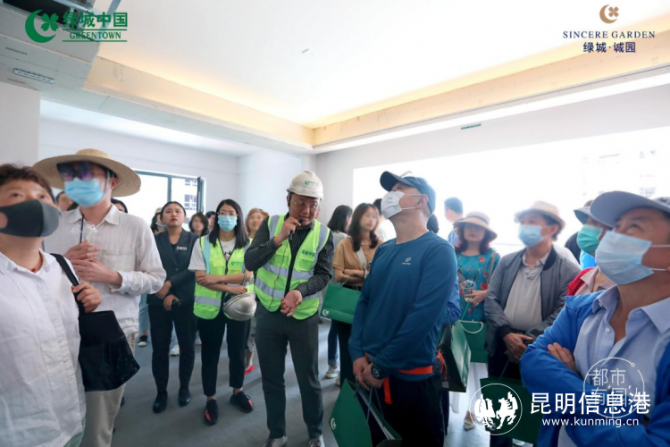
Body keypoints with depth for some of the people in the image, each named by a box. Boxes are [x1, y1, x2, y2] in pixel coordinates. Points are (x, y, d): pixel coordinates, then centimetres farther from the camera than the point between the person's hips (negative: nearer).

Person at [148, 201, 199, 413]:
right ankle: (161, 391, 27)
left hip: (187, 301, 0)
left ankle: (184, 387, 29)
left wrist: (169, 284, -14)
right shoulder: (154, 240, 5)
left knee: (187, 347, 9)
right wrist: (165, 295, -12)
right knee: (160, 349, 8)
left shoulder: (194, 239, 2)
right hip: (158, 302, 1)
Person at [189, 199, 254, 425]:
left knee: (238, 351, 15)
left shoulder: (248, 244, -2)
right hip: (210, 307, 0)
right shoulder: (203, 243, -2)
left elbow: (248, 275, -11)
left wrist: (217, 278, -21)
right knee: (210, 354, 14)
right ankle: (211, 399, 34)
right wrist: (230, 287, -20)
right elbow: (200, 277, -9)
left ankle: (238, 391, 39)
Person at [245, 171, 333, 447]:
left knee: (309, 379, 12)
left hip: (304, 317, -1)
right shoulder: (270, 225, -6)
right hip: (268, 313, 1)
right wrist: (278, 238, -25)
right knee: (271, 378, 16)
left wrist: (300, 291, -27)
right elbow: (250, 262, -12)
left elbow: (324, 275, -9)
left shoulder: (324, 234, -6)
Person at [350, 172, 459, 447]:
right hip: (369, 372, 6)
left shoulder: (438, 251, -15)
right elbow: (364, 301, 6)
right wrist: (358, 354, -4)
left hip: (410, 376, -6)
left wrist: (381, 366, -16)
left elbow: (423, 316, -22)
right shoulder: (383, 251, 5)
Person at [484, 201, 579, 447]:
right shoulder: (506, 262, 5)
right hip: (501, 348, 4)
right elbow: (491, 299, -1)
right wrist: (507, 334, -14)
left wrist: (529, 341, -19)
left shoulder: (568, 270, -6)